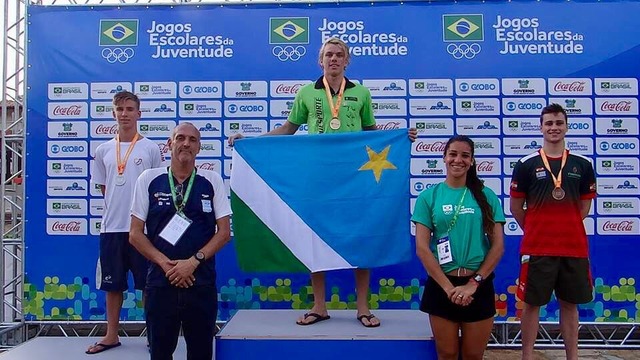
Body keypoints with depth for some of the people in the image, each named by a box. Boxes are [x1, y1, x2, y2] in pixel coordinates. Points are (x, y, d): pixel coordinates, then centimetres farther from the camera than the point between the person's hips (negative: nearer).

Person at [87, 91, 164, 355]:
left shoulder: (150, 149, -1)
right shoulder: (104, 150, 8)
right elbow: (102, 188, 16)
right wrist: (118, 205, 7)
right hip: (111, 226, 4)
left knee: (148, 284, 4)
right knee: (112, 284, 12)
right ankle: (111, 335, 25)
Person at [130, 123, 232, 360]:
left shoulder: (213, 182, 3)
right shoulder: (148, 180, 3)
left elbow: (224, 232, 1)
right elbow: (135, 234, 2)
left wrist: (193, 262, -11)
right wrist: (166, 264, -9)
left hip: (202, 282, 0)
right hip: (160, 281, 0)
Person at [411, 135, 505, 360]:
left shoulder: (486, 196, 2)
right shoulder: (429, 196, -1)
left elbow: (498, 245, 0)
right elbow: (422, 247, -5)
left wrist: (474, 283, -9)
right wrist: (448, 286, -11)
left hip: (479, 286, 1)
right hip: (441, 285, 0)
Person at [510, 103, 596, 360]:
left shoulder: (583, 165, 6)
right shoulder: (525, 165, -1)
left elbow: (585, 206, 12)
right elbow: (516, 207, 3)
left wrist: (567, 228, 5)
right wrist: (536, 231, 3)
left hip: (574, 248, 3)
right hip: (536, 248, -2)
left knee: (570, 304, 12)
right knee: (532, 304, 5)